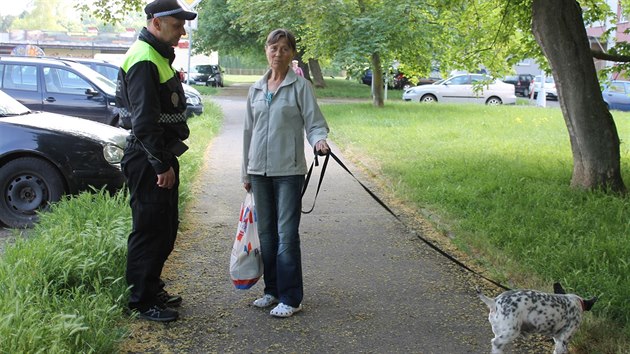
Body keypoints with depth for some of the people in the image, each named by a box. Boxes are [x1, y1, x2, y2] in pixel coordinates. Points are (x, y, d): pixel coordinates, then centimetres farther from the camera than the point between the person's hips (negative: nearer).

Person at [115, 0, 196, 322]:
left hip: (161, 155, 11)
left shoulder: (158, 56, 16)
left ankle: (152, 289, 29)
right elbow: (144, 121, -24)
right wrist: (161, 164, -22)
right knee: (149, 230, -3)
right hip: (148, 160, -11)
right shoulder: (144, 61, -18)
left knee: (165, 227, 17)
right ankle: (141, 301, 8)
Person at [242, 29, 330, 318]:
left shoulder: (300, 86, -3)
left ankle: (290, 299, 1)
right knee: (266, 233, 11)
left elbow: (314, 123, -5)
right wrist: (246, 172, 18)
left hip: (288, 169, -5)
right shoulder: (256, 89, 12)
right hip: (259, 169, 5)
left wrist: (319, 141, -28)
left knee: (287, 234, -7)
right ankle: (272, 290, 23)